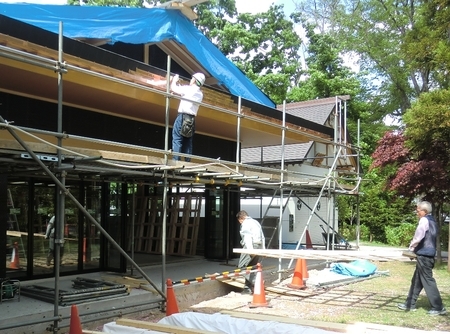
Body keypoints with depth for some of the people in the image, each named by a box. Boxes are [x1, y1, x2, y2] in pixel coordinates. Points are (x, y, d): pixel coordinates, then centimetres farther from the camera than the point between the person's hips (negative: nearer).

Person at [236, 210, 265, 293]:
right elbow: (262, 237, 23)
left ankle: (255, 283, -14)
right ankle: (248, 287, 11)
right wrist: (263, 249, 22)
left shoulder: (246, 223, -2)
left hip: (251, 247, -9)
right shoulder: (256, 222, 25)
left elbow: (247, 237, -16)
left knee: (242, 266, -5)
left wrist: (250, 250, -24)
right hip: (259, 247, 9)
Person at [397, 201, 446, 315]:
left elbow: (418, 236, -21)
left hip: (424, 255, -10)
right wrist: (416, 248, 11)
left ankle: (438, 307, 1)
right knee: (416, 280, 14)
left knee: (427, 281, -3)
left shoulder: (424, 220, -12)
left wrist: (412, 247, -5)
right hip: (429, 253, 10)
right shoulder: (432, 220, 16)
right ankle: (410, 304, 20)